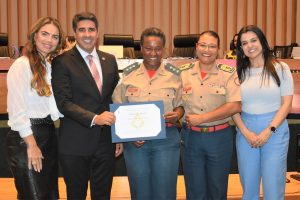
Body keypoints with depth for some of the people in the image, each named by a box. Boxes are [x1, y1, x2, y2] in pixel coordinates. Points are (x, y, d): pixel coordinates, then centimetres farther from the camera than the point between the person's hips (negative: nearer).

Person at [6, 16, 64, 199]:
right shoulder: (22, 65, -10)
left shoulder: (50, 66, 13)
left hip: (48, 135, 8)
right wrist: (32, 145, -16)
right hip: (26, 138, -8)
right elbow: (17, 111, -15)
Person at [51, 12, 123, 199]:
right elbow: (63, 102, -12)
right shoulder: (62, 62, -5)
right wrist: (94, 118, -23)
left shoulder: (110, 60, 9)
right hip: (75, 144, -4)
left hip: (106, 142, 4)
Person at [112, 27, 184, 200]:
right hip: (135, 140, 1)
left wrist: (177, 114, -14)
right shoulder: (128, 74, 2)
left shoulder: (174, 74, 2)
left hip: (167, 139, -1)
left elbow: (181, 104, 10)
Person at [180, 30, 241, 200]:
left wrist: (201, 118, -16)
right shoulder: (183, 72, 2)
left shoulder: (229, 73, -5)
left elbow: (235, 106, -13)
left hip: (219, 137, -1)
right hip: (190, 136, 2)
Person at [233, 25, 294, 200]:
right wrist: (246, 132, -9)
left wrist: (269, 131, -11)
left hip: (275, 131, -2)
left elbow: (286, 104, -3)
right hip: (246, 133, 2)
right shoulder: (239, 72, 5)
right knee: (248, 186, 11)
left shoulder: (280, 68, -1)